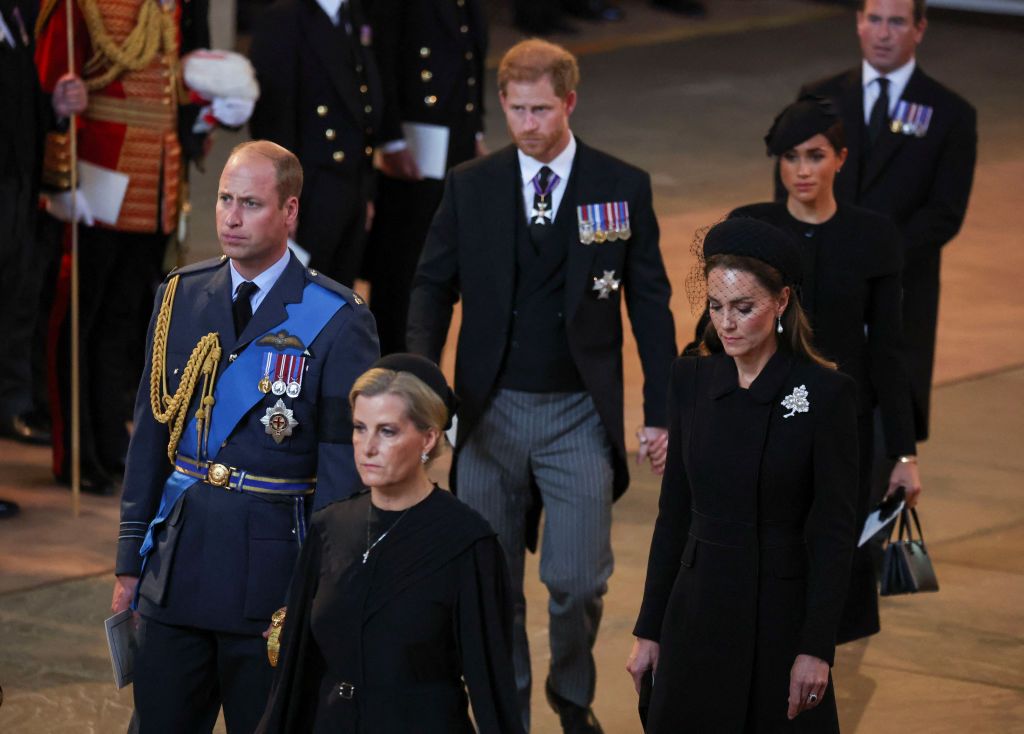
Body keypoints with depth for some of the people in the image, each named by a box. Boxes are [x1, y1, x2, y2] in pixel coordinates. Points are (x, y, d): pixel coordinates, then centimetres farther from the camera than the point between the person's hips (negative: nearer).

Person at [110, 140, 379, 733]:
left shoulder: (337, 321, -8)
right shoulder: (180, 296, 7)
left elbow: (344, 467, -9)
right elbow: (152, 434, 11)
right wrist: (131, 560, 10)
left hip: (271, 569, -4)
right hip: (177, 564, 4)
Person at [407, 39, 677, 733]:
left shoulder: (623, 188, -2)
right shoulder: (470, 186, 1)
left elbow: (650, 305, 2)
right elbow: (433, 285, 5)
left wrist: (661, 413, -1)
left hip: (580, 414, -2)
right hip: (490, 409, 2)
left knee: (579, 579, -5)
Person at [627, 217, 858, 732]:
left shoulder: (825, 392, -9)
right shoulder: (692, 379, 5)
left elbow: (834, 531, -10)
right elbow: (673, 510, 9)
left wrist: (816, 648, -14)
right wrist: (649, 629, 7)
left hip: (780, 616, -4)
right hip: (698, 613, 4)